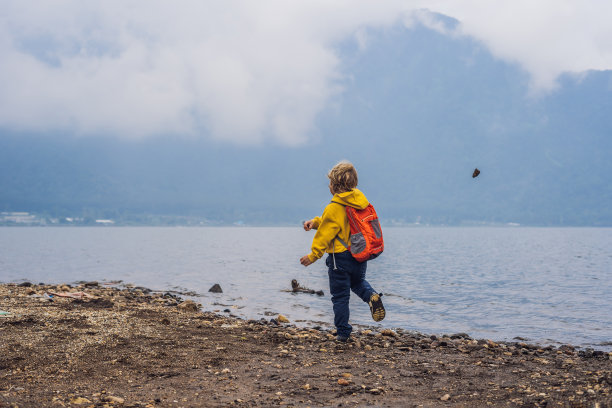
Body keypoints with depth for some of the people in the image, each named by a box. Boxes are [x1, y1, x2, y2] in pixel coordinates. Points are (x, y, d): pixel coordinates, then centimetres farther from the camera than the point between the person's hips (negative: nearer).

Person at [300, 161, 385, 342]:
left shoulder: (334, 208, -18)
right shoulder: (360, 200, 3)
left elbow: (325, 234, -13)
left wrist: (313, 256, -2)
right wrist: (315, 222, 9)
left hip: (340, 256, -6)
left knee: (340, 296, 6)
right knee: (358, 281, 30)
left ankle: (343, 332, 12)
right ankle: (371, 295, -1)